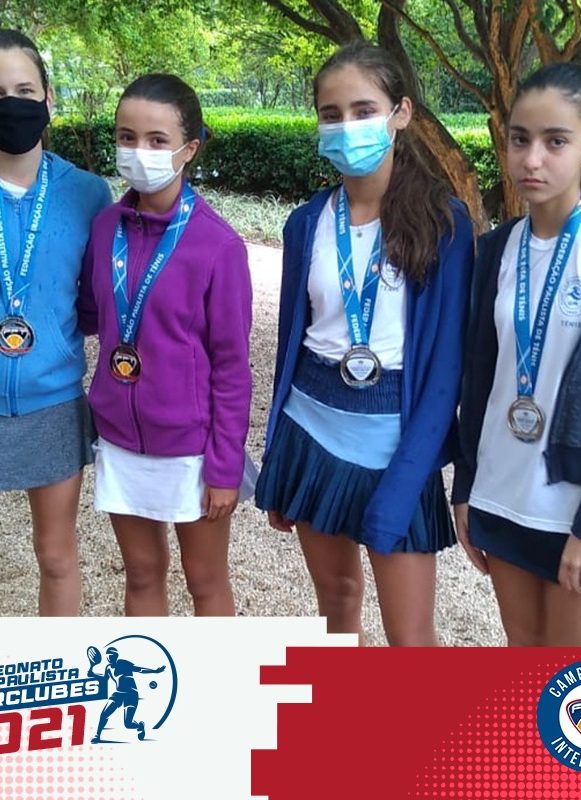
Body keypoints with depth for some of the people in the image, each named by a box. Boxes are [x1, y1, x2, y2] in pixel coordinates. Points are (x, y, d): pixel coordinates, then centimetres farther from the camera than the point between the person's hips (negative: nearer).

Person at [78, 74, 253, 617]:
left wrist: (225, 465, -10)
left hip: (190, 444, -4)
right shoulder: (105, 227, -1)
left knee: (205, 580, 15)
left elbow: (231, 364, -11)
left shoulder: (217, 243, -15)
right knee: (142, 573, 20)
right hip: (120, 438, 4)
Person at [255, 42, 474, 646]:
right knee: (335, 590, 19)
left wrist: (402, 485, -17)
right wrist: (276, 465, 13)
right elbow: (291, 339, 10)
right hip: (313, 429, 4)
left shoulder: (442, 220, -9)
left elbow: (446, 360, -10)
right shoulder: (307, 223, 2)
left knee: (409, 636, 2)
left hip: (396, 437, -3)